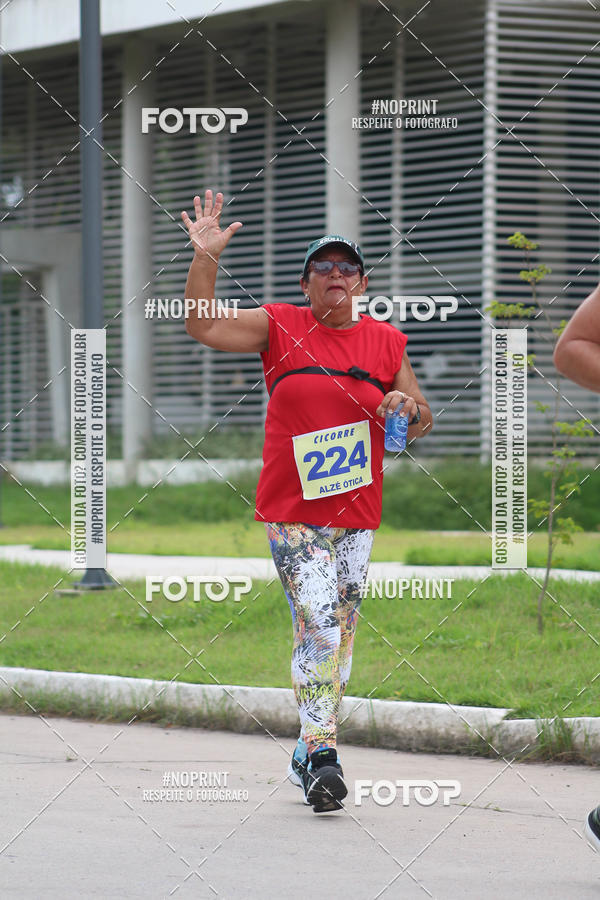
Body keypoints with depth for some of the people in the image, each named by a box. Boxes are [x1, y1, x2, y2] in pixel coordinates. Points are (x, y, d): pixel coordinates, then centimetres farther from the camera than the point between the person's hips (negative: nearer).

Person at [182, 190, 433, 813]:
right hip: (292, 511, -4)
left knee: (339, 633, 7)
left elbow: (422, 422, 17)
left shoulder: (385, 341, 9)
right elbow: (202, 326, -6)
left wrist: (408, 407, -6)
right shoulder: (279, 327, 2)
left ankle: (309, 754, 18)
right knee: (317, 627, -16)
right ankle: (321, 755, -14)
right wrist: (205, 256, -15)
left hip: (357, 514, 4)